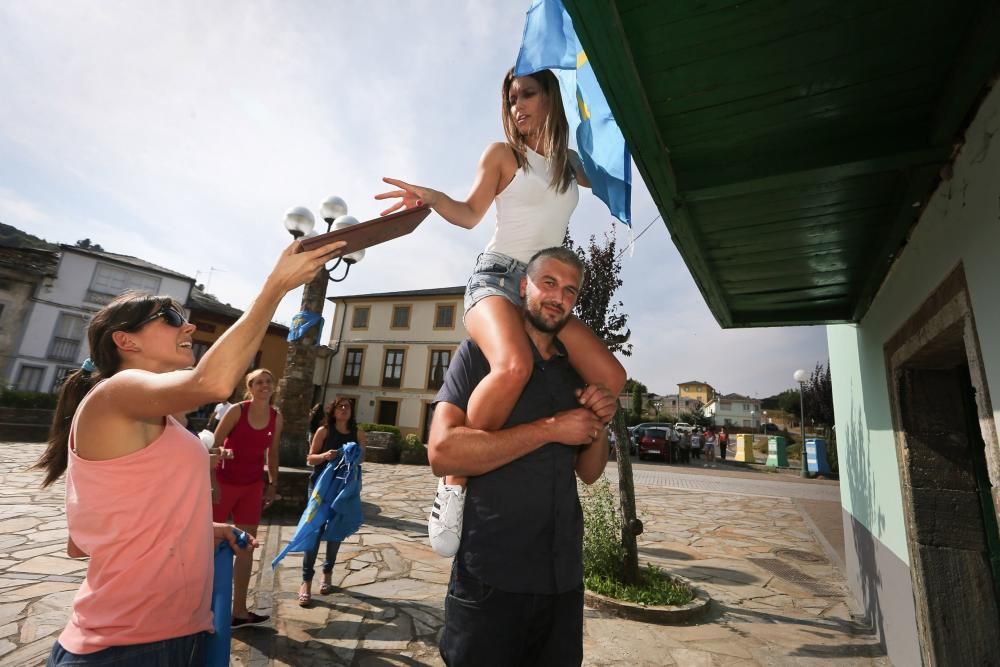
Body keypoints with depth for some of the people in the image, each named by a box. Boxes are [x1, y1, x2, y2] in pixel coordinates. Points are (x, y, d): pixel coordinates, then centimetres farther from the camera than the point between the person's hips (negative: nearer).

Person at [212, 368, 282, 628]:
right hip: (224, 482, -4)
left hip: (253, 486, 4)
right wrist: (210, 480, -20)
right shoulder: (237, 411, -13)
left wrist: (273, 484, 10)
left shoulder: (277, 418, 0)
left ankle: (239, 610, 20)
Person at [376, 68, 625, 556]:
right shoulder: (502, 154, 9)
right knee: (514, 365, -38)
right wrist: (432, 197, -17)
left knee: (610, 378, -11)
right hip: (497, 277, -5)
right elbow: (471, 214, -1)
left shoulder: (570, 163, 21)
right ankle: (454, 484, -20)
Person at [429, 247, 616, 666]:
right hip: (492, 576, -5)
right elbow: (442, 451, -22)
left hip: (564, 576, 6)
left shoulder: (574, 372, 8)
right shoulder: (481, 351, -8)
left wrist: (599, 424, -9)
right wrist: (550, 428, -21)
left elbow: (589, 473, 11)